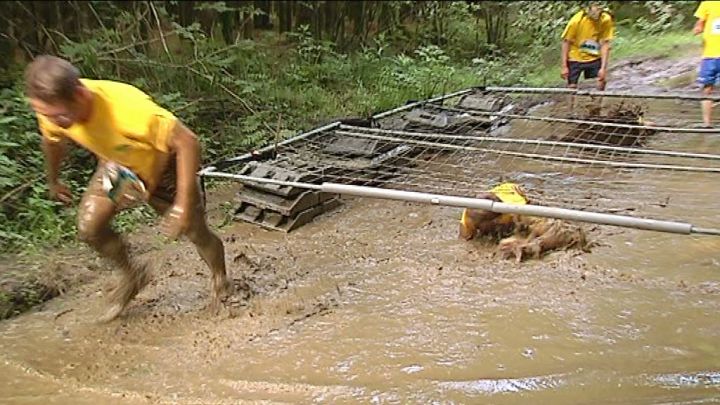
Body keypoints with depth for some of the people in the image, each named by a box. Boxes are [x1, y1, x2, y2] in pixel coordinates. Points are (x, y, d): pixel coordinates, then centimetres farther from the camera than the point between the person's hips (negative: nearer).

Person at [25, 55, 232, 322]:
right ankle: (132, 275, 21)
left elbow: (187, 142, -37)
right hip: (118, 165, 5)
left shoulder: (128, 108, -44)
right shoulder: (52, 110, -24)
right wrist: (53, 181, 17)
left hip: (164, 165, -5)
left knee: (195, 232, 4)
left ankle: (221, 284, 34)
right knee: (88, 227, -7)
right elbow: (52, 142, 1)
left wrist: (184, 205, -38)